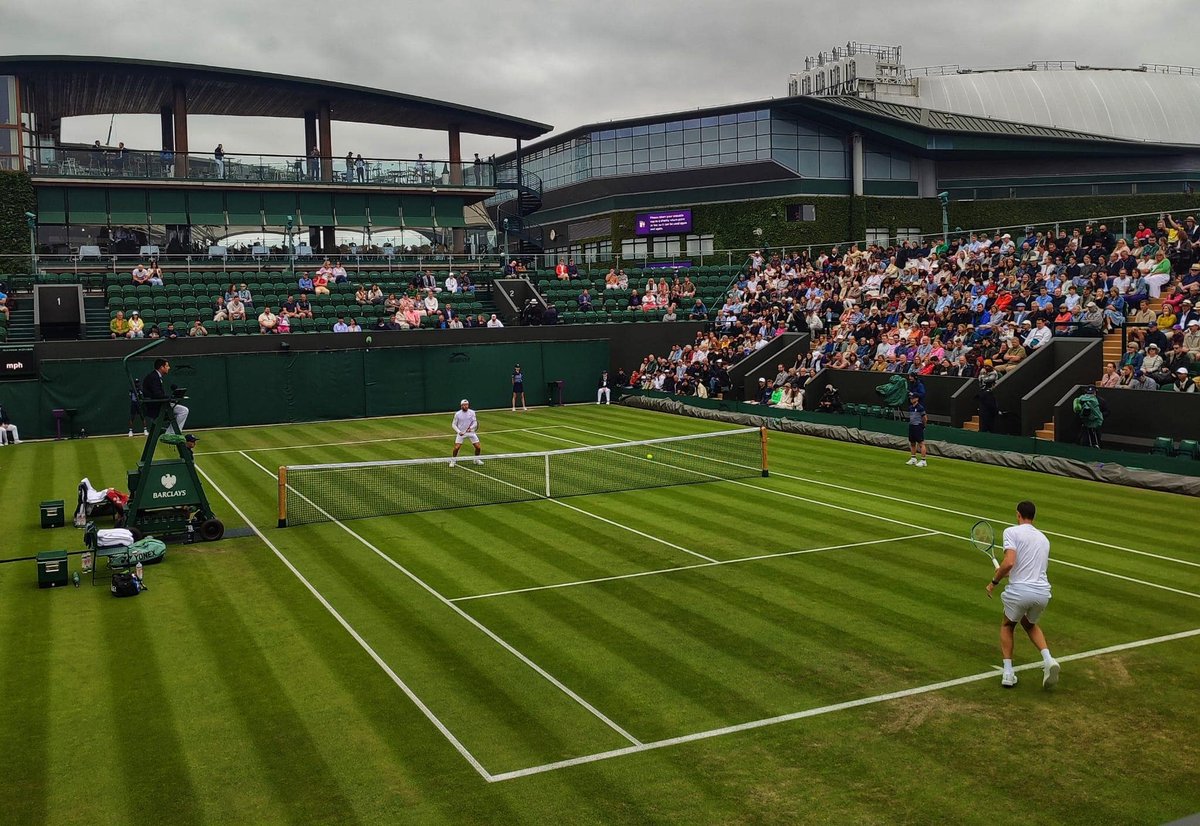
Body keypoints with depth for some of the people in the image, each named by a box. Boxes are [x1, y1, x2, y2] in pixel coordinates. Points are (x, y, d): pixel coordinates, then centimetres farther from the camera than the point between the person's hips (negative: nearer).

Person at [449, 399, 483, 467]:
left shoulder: (472, 412, -4)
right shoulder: (457, 414, -6)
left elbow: (475, 422, -3)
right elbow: (454, 424, 1)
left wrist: (471, 428, -23)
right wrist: (458, 431, -14)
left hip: (471, 432, 1)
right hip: (461, 433, -1)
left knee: (478, 447, -2)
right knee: (456, 447, -14)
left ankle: (477, 460, 23)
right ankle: (453, 461, 9)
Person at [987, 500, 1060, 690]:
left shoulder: (1012, 532, -3)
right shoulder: (1043, 538, 18)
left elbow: (1009, 562, -16)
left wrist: (994, 582, -3)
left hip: (1019, 590, -5)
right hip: (1042, 591, 5)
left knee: (1007, 625, 22)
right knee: (1030, 624, 32)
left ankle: (1008, 672, 12)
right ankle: (1048, 659, 7)